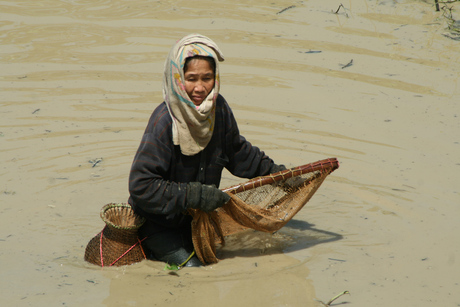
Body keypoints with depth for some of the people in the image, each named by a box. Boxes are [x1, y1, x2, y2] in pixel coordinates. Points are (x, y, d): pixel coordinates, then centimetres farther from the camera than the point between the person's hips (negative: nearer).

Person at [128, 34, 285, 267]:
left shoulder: (218, 108, -9)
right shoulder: (164, 122, -29)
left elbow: (237, 152, 13)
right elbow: (141, 186, -29)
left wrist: (273, 171, 15)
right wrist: (195, 195, -29)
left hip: (195, 218, 7)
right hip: (157, 221, -6)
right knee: (191, 267, -15)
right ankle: (150, 249, 8)